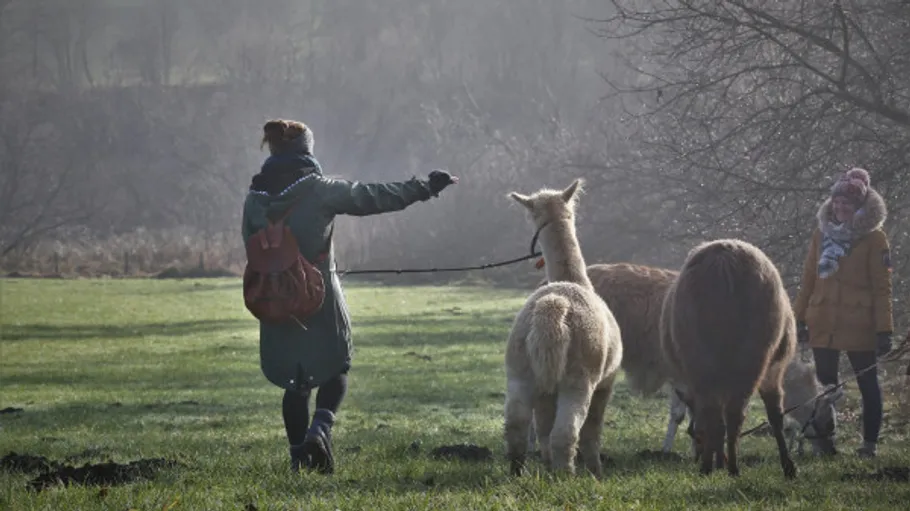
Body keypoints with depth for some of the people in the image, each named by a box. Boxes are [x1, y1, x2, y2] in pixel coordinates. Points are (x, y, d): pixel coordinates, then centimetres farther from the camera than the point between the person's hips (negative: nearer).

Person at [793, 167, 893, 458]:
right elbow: (808, 279, 13)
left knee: (867, 383, 3)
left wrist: (884, 330, -10)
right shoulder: (823, 233, 9)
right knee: (825, 384, 9)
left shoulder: (873, 238, -3)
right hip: (822, 323, 4)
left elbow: (882, 288, -5)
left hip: (859, 325, -4)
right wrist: (799, 319, 10)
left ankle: (870, 443, 9)